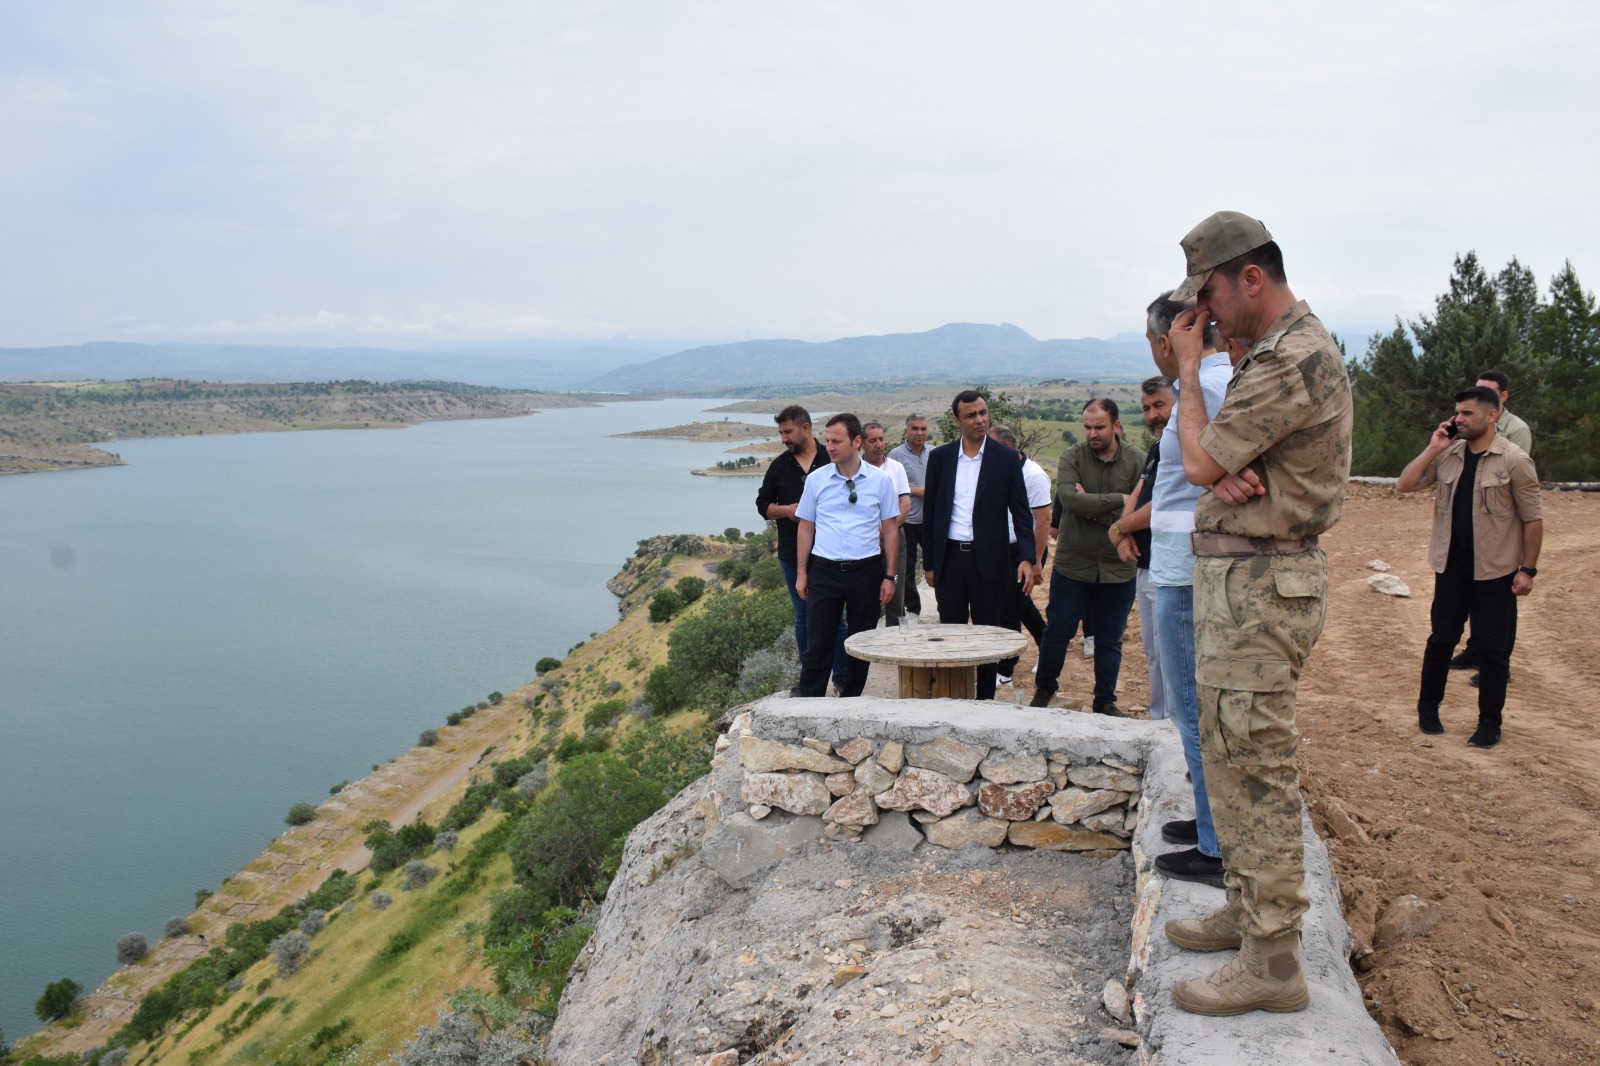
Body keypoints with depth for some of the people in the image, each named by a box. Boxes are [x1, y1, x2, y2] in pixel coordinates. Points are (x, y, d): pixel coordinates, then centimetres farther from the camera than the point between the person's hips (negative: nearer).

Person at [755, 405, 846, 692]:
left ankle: (842, 677, 11)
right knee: (803, 617, 10)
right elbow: (762, 506, 10)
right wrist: (788, 510, -8)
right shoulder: (779, 466, 7)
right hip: (793, 555, 3)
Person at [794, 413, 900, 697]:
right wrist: (801, 573, 4)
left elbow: (891, 529, 3)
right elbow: (806, 527, 7)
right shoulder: (816, 479, 0)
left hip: (866, 570, 0)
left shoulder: (880, 480, -2)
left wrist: (889, 576, -1)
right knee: (818, 643, 2)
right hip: (824, 570, 0)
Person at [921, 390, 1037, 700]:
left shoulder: (1006, 459, 0)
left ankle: (985, 700, 16)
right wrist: (928, 562, 7)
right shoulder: (940, 457, 4)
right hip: (949, 558, 2)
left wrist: (1027, 557, -12)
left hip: (988, 560, -1)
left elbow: (1021, 513, 0)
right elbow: (929, 512, 8)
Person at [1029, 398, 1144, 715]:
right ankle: (1044, 688, 29)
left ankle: (1106, 702, 25)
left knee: (1110, 640, 11)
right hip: (1073, 565, 0)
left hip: (1118, 568, 0)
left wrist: (1093, 508, -15)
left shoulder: (1138, 461, -4)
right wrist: (1118, 500, -19)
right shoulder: (1072, 457, -3)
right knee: (1056, 632, 7)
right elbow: (1069, 499, -20)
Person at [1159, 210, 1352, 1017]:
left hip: (1260, 584, -11)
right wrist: (1239, 474, -10)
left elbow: (1200, 464, -16)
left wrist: (1189, 369, -5)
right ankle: (1246, 907, 31)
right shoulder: (1286, 350, 15)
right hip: (1240, 574, 11)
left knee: (1253, 767, -6)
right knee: (1233, 755, 18)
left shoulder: (1291, 361, -19)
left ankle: (1272, 961, 2)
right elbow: (1222, 463, 14)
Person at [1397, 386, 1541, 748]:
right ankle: (1428, 706, 28)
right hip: (1451, 565, 4)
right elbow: (1405, 485, -3)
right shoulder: (1448, 455, 3)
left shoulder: (1514, 461, -9)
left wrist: (1528, 569, -9)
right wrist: (1433, 448, -10)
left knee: (1492, 647, 5)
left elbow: (1533, 519, -7)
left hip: (1494, 569, -3)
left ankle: (1490, 722, 17)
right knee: (1442, 638, 12)